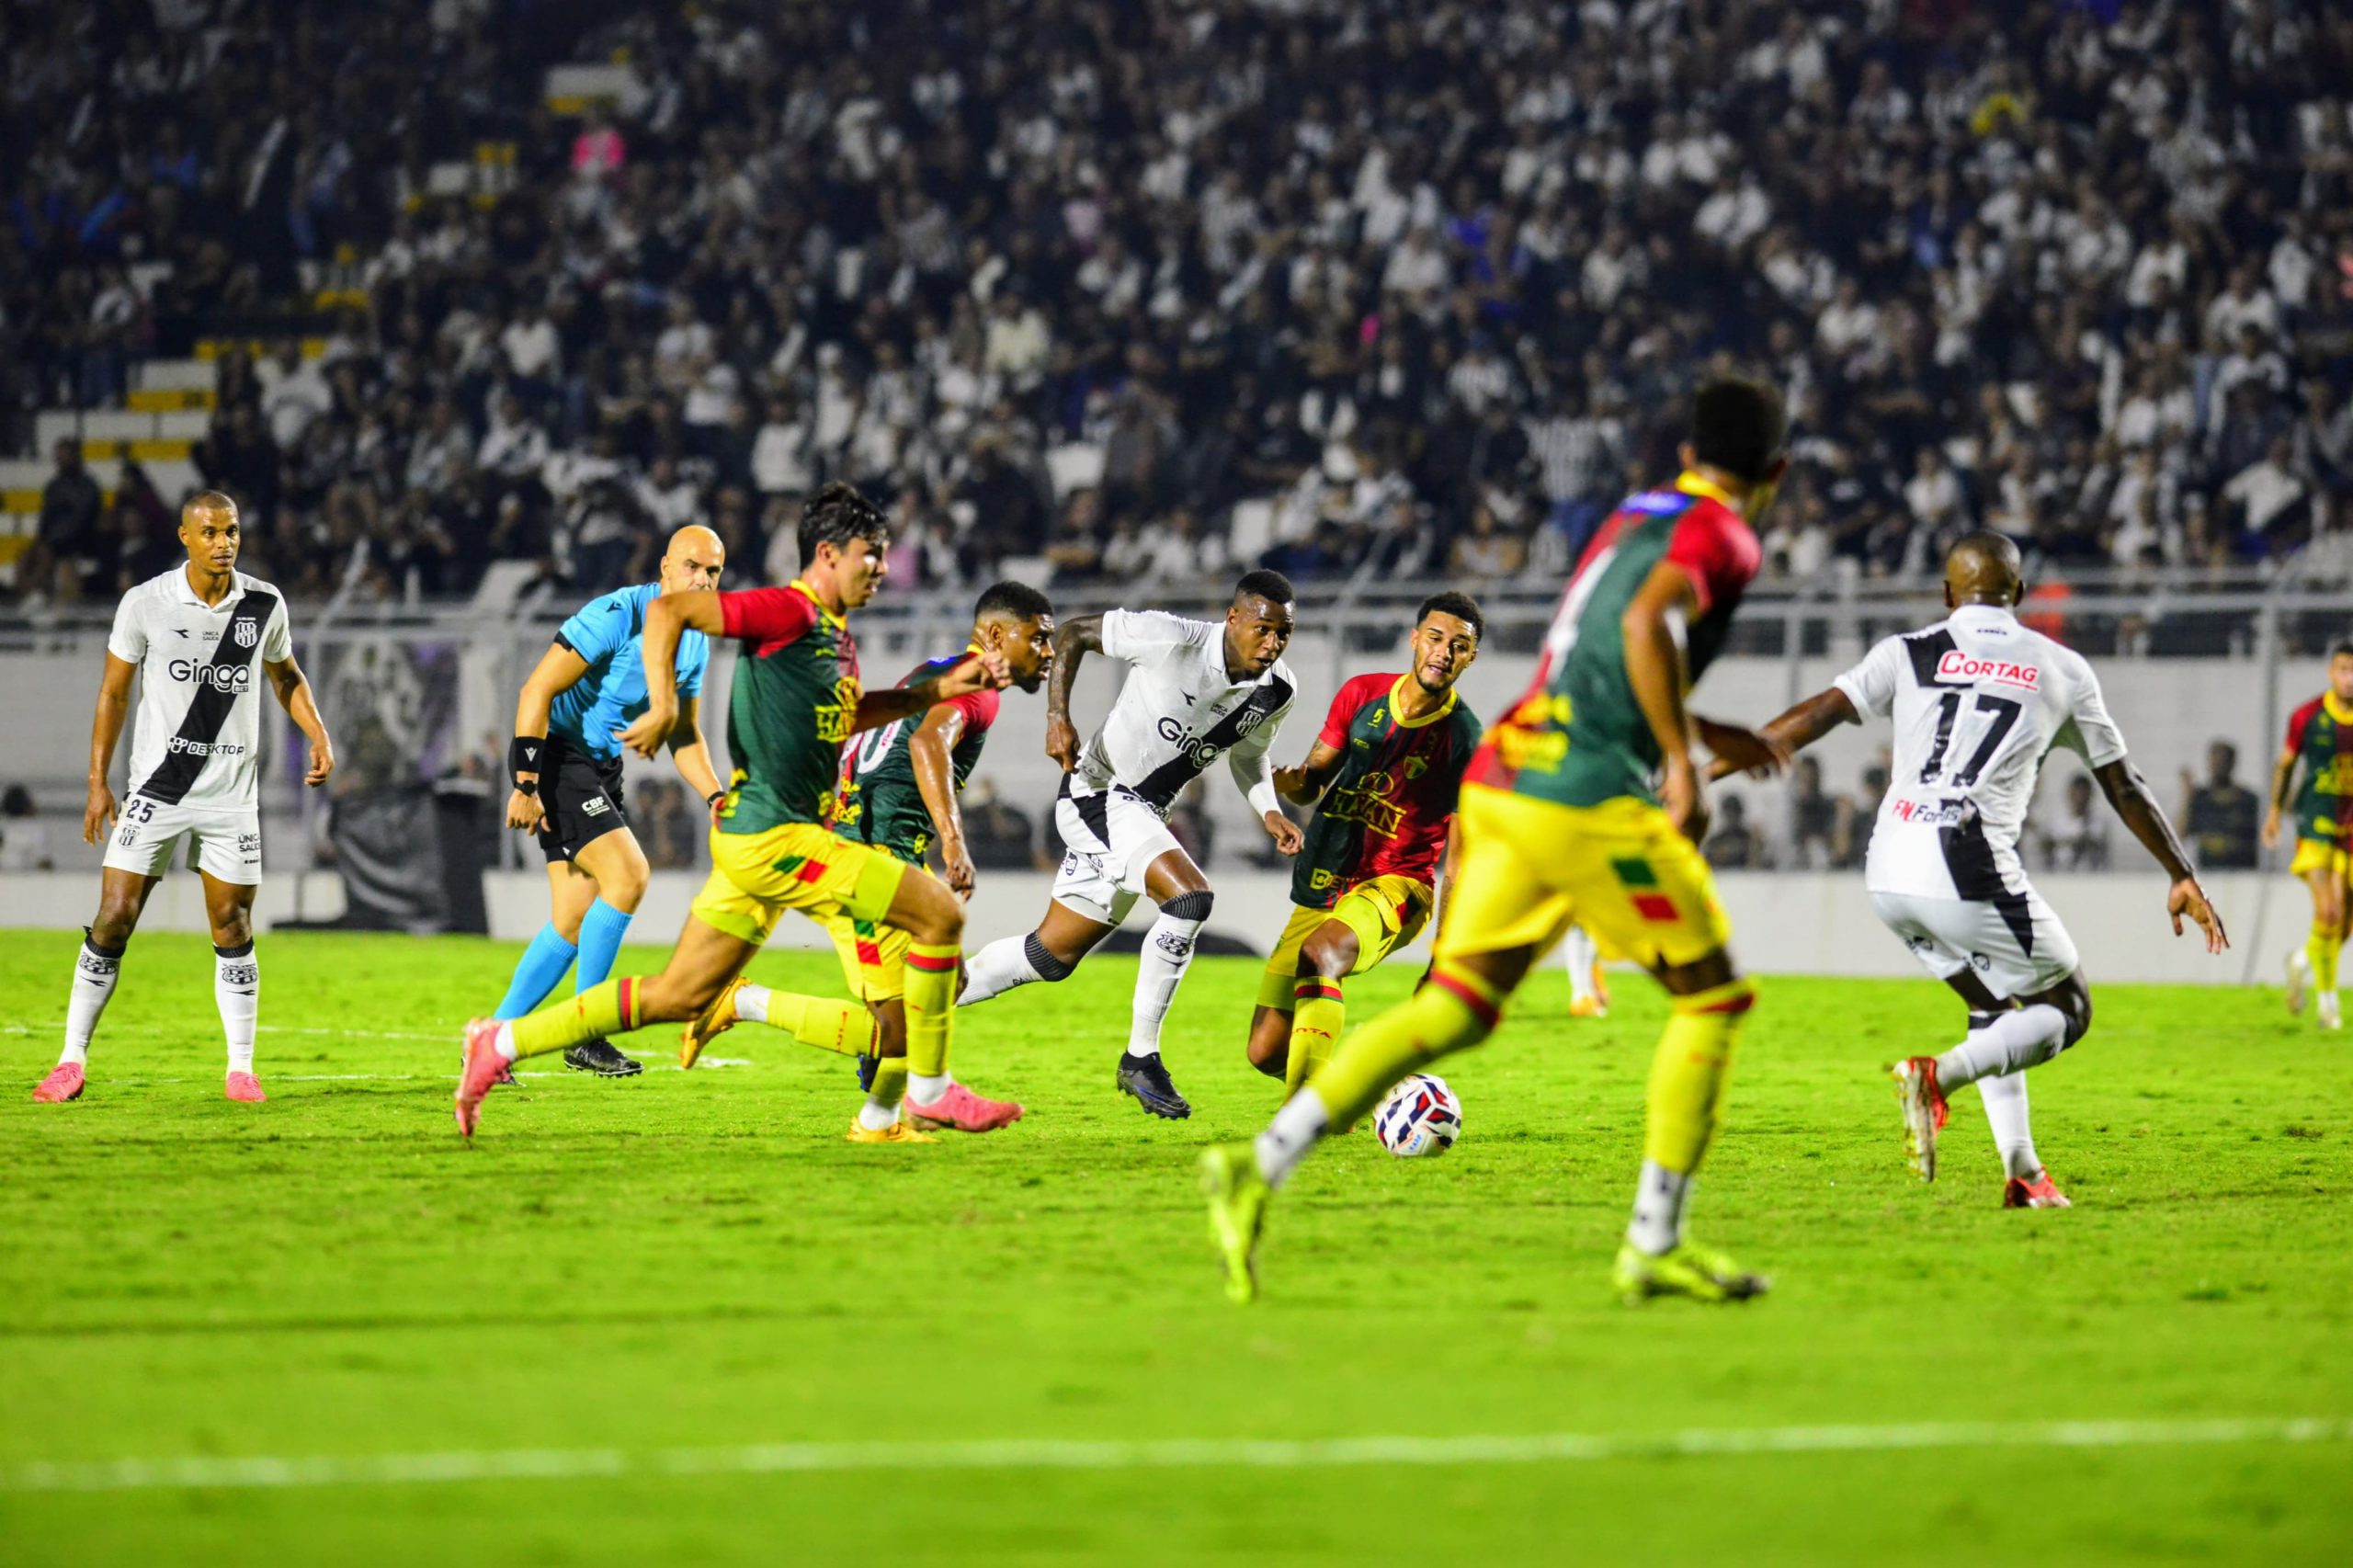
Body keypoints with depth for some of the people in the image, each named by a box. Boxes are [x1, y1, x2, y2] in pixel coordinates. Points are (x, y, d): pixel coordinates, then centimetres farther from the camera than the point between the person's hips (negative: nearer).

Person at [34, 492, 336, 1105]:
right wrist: (98, 783, 0)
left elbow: (286, 676, 19)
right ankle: (73, 1060, 2)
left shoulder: (264, 605, 1)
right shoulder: (146, 603, -6)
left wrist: (319, 736, 4)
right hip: (156, 790, -2)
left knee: (232, 930, 1)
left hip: (232, 796, 2)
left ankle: (240, 1068, 11)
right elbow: (113, 692, 2)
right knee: (113, 918, -6)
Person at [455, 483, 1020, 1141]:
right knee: (939, 912, -10)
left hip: (755, 839, 10)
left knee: (681, 996, 11)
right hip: (772, 838, -10)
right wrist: (664, 707, -25)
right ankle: (931, 1092, -1)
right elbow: (668, 609, -18)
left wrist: (944, 687, 23)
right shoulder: (789, 612, -13)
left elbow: (847, 715, 32)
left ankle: (502, 1043, 14)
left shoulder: (837, 633, 16)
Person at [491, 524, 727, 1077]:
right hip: (556, 756, -9)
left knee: (573, 921, 5)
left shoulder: (695, 643, 7)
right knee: (627, 874, -21)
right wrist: (525, 785, -26)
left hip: (602, 767, 9)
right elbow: (538, 689, -22)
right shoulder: (617, 616, -20)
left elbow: (684, 735, 19)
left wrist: (714, 796, 3)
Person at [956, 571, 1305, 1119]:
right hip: (1099, 793, -8)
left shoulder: (1277, 691, -2)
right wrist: (1058, 715, -19)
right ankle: (1141, 1058, -18)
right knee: (1189, 896, -27)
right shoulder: (1173, 640, -21)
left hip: (1144, 815, 8)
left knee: (1051, 956, 13)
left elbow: (1248, 754, 19)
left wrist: (1270, 812, 0)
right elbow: (1073, 632, -9)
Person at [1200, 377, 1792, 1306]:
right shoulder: (1722, 537, -3)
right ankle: (1655, 1245, 4)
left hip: (1502, 776, 8)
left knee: (1457, 1008, 6)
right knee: (1715, 999, 6)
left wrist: (1699, 735, 40)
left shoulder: (1636, 517, 23)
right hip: (1589, 799, -8)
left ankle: (1261, 1166, -8)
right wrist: (1683, 763, -19)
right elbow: (1648, 624, -23)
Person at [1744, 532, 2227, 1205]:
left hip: (1890, 873, 4)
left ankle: (2022, 1170, 17)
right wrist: (2183, 878, 27)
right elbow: (2123, 785, 19)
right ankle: (1939, 1075, -14)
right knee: (2066, 1008, 12)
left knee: (1997, 1009, 25)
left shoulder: (1908, 653, 11)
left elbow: (1816, 716, 1)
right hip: (1973, 873, -4)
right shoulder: (2060, 670, 12)